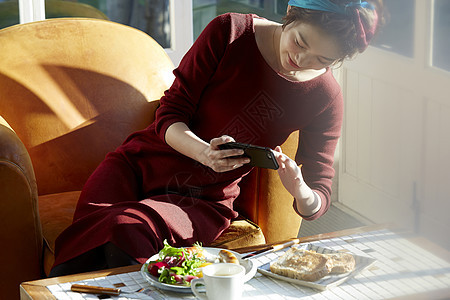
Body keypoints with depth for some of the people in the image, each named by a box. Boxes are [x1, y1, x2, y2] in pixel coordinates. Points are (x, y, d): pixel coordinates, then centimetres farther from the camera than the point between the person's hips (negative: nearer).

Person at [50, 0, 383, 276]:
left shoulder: (326, 98, -5)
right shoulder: (230, 32, -10)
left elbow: (319, 199, -1)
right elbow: (171, 113, -8)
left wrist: (301, 193, -27)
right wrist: (203, 152, -30)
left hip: (205, 199, 0)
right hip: (141, 164, 0)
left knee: (127, 232, -32)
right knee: (86, 244, -29)